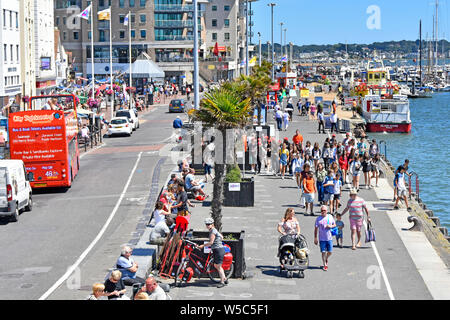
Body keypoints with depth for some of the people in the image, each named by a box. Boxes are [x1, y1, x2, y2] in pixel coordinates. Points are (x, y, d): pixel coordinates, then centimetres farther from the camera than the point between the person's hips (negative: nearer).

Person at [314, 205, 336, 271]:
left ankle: (326, 259, 36)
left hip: (329, 238, 2)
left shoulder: (330, 217, 3)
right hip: (322, 238, -2)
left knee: (330, 252, 5)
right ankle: (325, 265, 12)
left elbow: (334, 224, 13)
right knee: (323, 252, -1)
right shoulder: (318, 219, -3)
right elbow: (316, 229, 0)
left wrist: (331, 226, -10)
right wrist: (315, 238, -3)